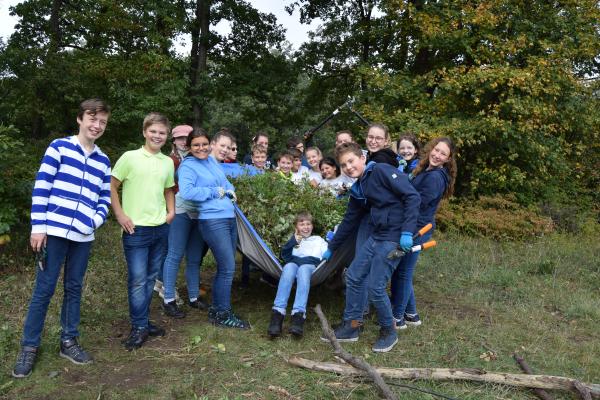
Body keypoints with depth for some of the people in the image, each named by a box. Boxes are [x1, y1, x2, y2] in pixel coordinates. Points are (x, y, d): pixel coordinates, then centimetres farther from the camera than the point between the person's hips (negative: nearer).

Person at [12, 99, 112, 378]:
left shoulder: (103, 161, 12)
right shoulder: (59, 147, 0)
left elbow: (104, 198, 14)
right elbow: (41, 187, -5)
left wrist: (95, 221, -5)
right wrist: (38, 227, -10)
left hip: (83, 236, 4)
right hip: (54, 231, -4)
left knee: (74, 288, 12)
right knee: (44, 289, 1)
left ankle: (68, 341, 24)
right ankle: (29, 346, 15)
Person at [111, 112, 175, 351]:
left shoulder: (168, 162, 10)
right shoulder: (130, 157, -5)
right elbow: (111, 187, -2)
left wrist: (171, 211, 9)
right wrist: (120, 215, -8)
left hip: (161, 228, 5)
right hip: (136, 229, -5)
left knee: (151, 277, 13)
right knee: (137, 279, -4)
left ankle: (143, 321, 26)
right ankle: (139, 327, 7)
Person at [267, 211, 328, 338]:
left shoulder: (319, 240, 31)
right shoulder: (294, 240, 32)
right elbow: (285, 256, 13)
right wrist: (293, 241, 1)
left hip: (310, 266, -1)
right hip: (294, 263, 1)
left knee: (303, 269, -38)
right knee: (289, 267, -37)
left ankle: (299, 315, -55)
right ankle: (278, 313, -50)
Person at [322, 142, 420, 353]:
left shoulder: (382, 171, -11)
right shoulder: (358, 190, 13)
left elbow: (412, 196, -17)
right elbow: (349, 221, 23)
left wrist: (407, 231, -23)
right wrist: (331, 248, 29)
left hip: (394, 238, -9)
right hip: (376, 236, 9)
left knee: (375, 287, -9)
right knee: (353, 277, 10)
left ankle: (389, 332, 15)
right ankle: (351, 327, 24)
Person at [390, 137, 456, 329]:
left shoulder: (435, 177, -18)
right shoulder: (426, 170, 14)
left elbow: (418, 203, -21)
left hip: (417, 230, -9)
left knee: (402, 272, 1)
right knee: (402, 271, 16)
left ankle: (397, 317, 15)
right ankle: (411, 314, 28)